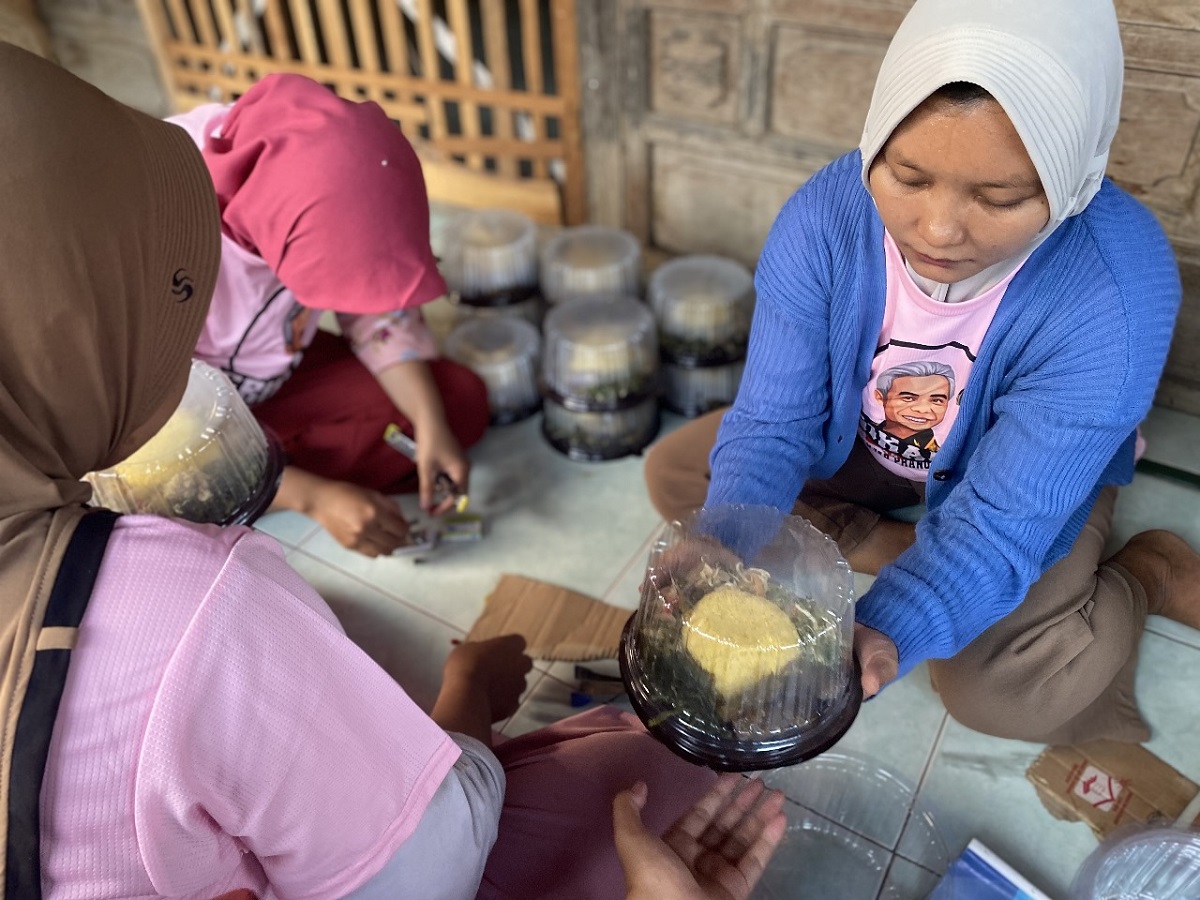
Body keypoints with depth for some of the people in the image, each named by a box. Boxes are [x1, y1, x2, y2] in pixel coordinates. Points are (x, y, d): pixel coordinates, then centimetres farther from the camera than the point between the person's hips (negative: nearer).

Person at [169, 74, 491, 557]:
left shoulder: (315, 179, -23)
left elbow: (378, 314, -10)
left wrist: (430, 425, -22)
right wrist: (316, 498, -33)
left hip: (282, 371, 4)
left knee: (462, 401, -10)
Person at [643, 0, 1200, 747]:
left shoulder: (1116, 293, -35)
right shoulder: (824, 216, -29)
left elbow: (997, 520, -34)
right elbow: (773, 422, -25)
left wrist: (883, 633, -52)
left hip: (1037, 473, -2)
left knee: (995, 693, -20)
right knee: (674, 476, -6)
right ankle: (893, 545, -7)